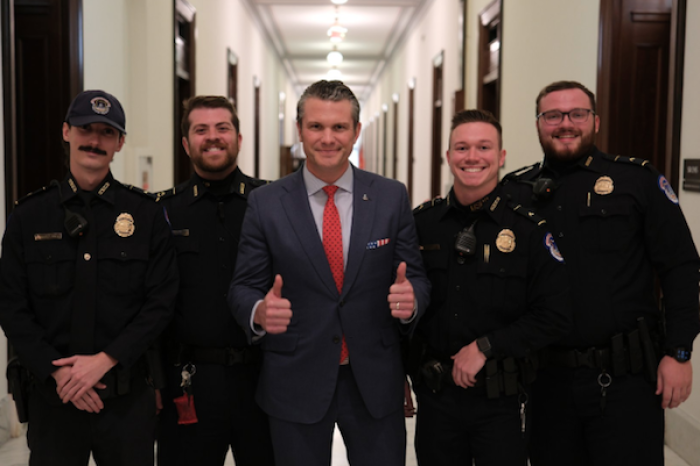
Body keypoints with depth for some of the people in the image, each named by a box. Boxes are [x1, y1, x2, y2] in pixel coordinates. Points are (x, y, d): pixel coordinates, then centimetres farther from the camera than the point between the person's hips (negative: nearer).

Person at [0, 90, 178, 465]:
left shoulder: (146, 214, 1)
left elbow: (161, 301, -4)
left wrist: (105, 360, -13)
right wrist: (57, 371, -10)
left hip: (127, 396, 0)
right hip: (53, 394, 1)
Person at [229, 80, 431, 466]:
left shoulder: (392, 197, -1)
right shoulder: (265, 203, -3)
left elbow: (416, 277, 2)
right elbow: (244, 287, -1)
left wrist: (411, 298, -21)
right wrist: (259, 312, -24)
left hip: (375, 382, 1)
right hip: (295, 385, 0)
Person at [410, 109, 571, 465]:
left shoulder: (529, 229, -6)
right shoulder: (421, 222, 1)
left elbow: (554, 316, -9)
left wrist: (485, 347, -14)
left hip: (501, 401, -2)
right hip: (434, 396, 2)